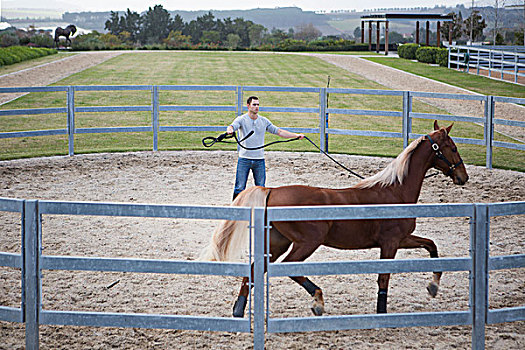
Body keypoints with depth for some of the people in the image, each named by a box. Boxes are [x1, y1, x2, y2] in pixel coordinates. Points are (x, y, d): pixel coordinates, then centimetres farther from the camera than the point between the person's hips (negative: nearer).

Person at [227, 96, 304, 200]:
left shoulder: (264, 121, 9)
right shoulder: (241, 119, -1)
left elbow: (279, 131, 10)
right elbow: (232, 126, -20)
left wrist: (296, 135, 2)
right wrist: (230, 130, -46)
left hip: (259, 160, 3)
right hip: (244, 159, -3)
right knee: (240, 188, -4)